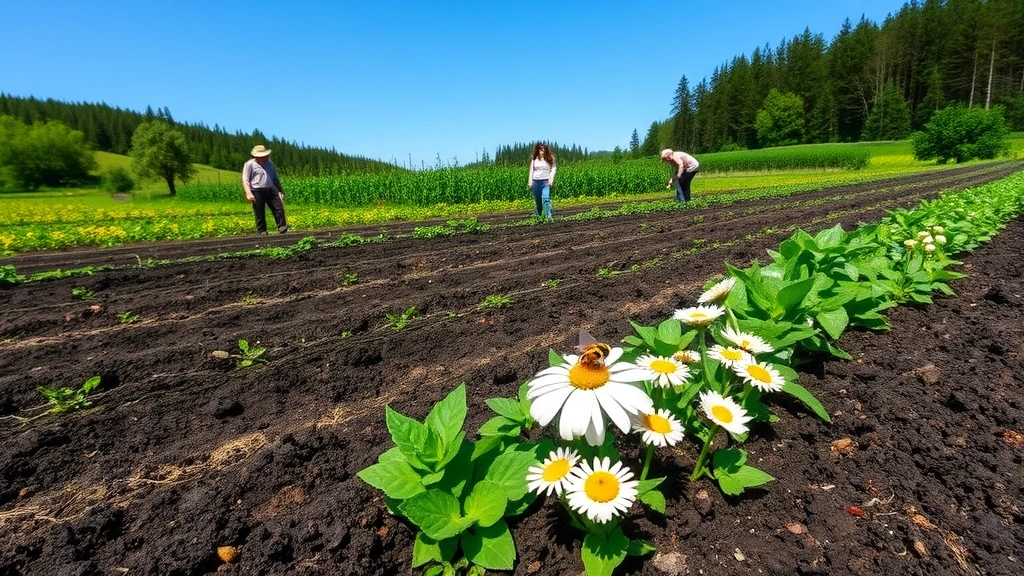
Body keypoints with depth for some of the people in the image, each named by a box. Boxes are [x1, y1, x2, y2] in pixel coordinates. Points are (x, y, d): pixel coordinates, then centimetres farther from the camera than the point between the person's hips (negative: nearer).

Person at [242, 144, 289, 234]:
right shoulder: (250, 164, 1)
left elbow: (275, 178, 26)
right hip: (257, 192, -4)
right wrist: (248, 193, -16)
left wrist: (281, 191, 22)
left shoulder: (270, 163, 18)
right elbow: (245, 180, -4)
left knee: (279, 208, -6)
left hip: (271, 190, 4)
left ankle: (282, 227, -1)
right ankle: (261, 231, 9)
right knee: (260, 213, 0)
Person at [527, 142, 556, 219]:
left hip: (546, 181, -2)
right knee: (537, 201, 8)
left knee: (546, 198, -20)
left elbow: (553, 169, 2)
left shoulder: (550, 159, 5)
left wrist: (551, 179, -12)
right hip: (536, 181, 2)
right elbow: (531, 170, 10)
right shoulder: (534, 159, 9)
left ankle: (548, 216, -25)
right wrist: (530, 181, 1)